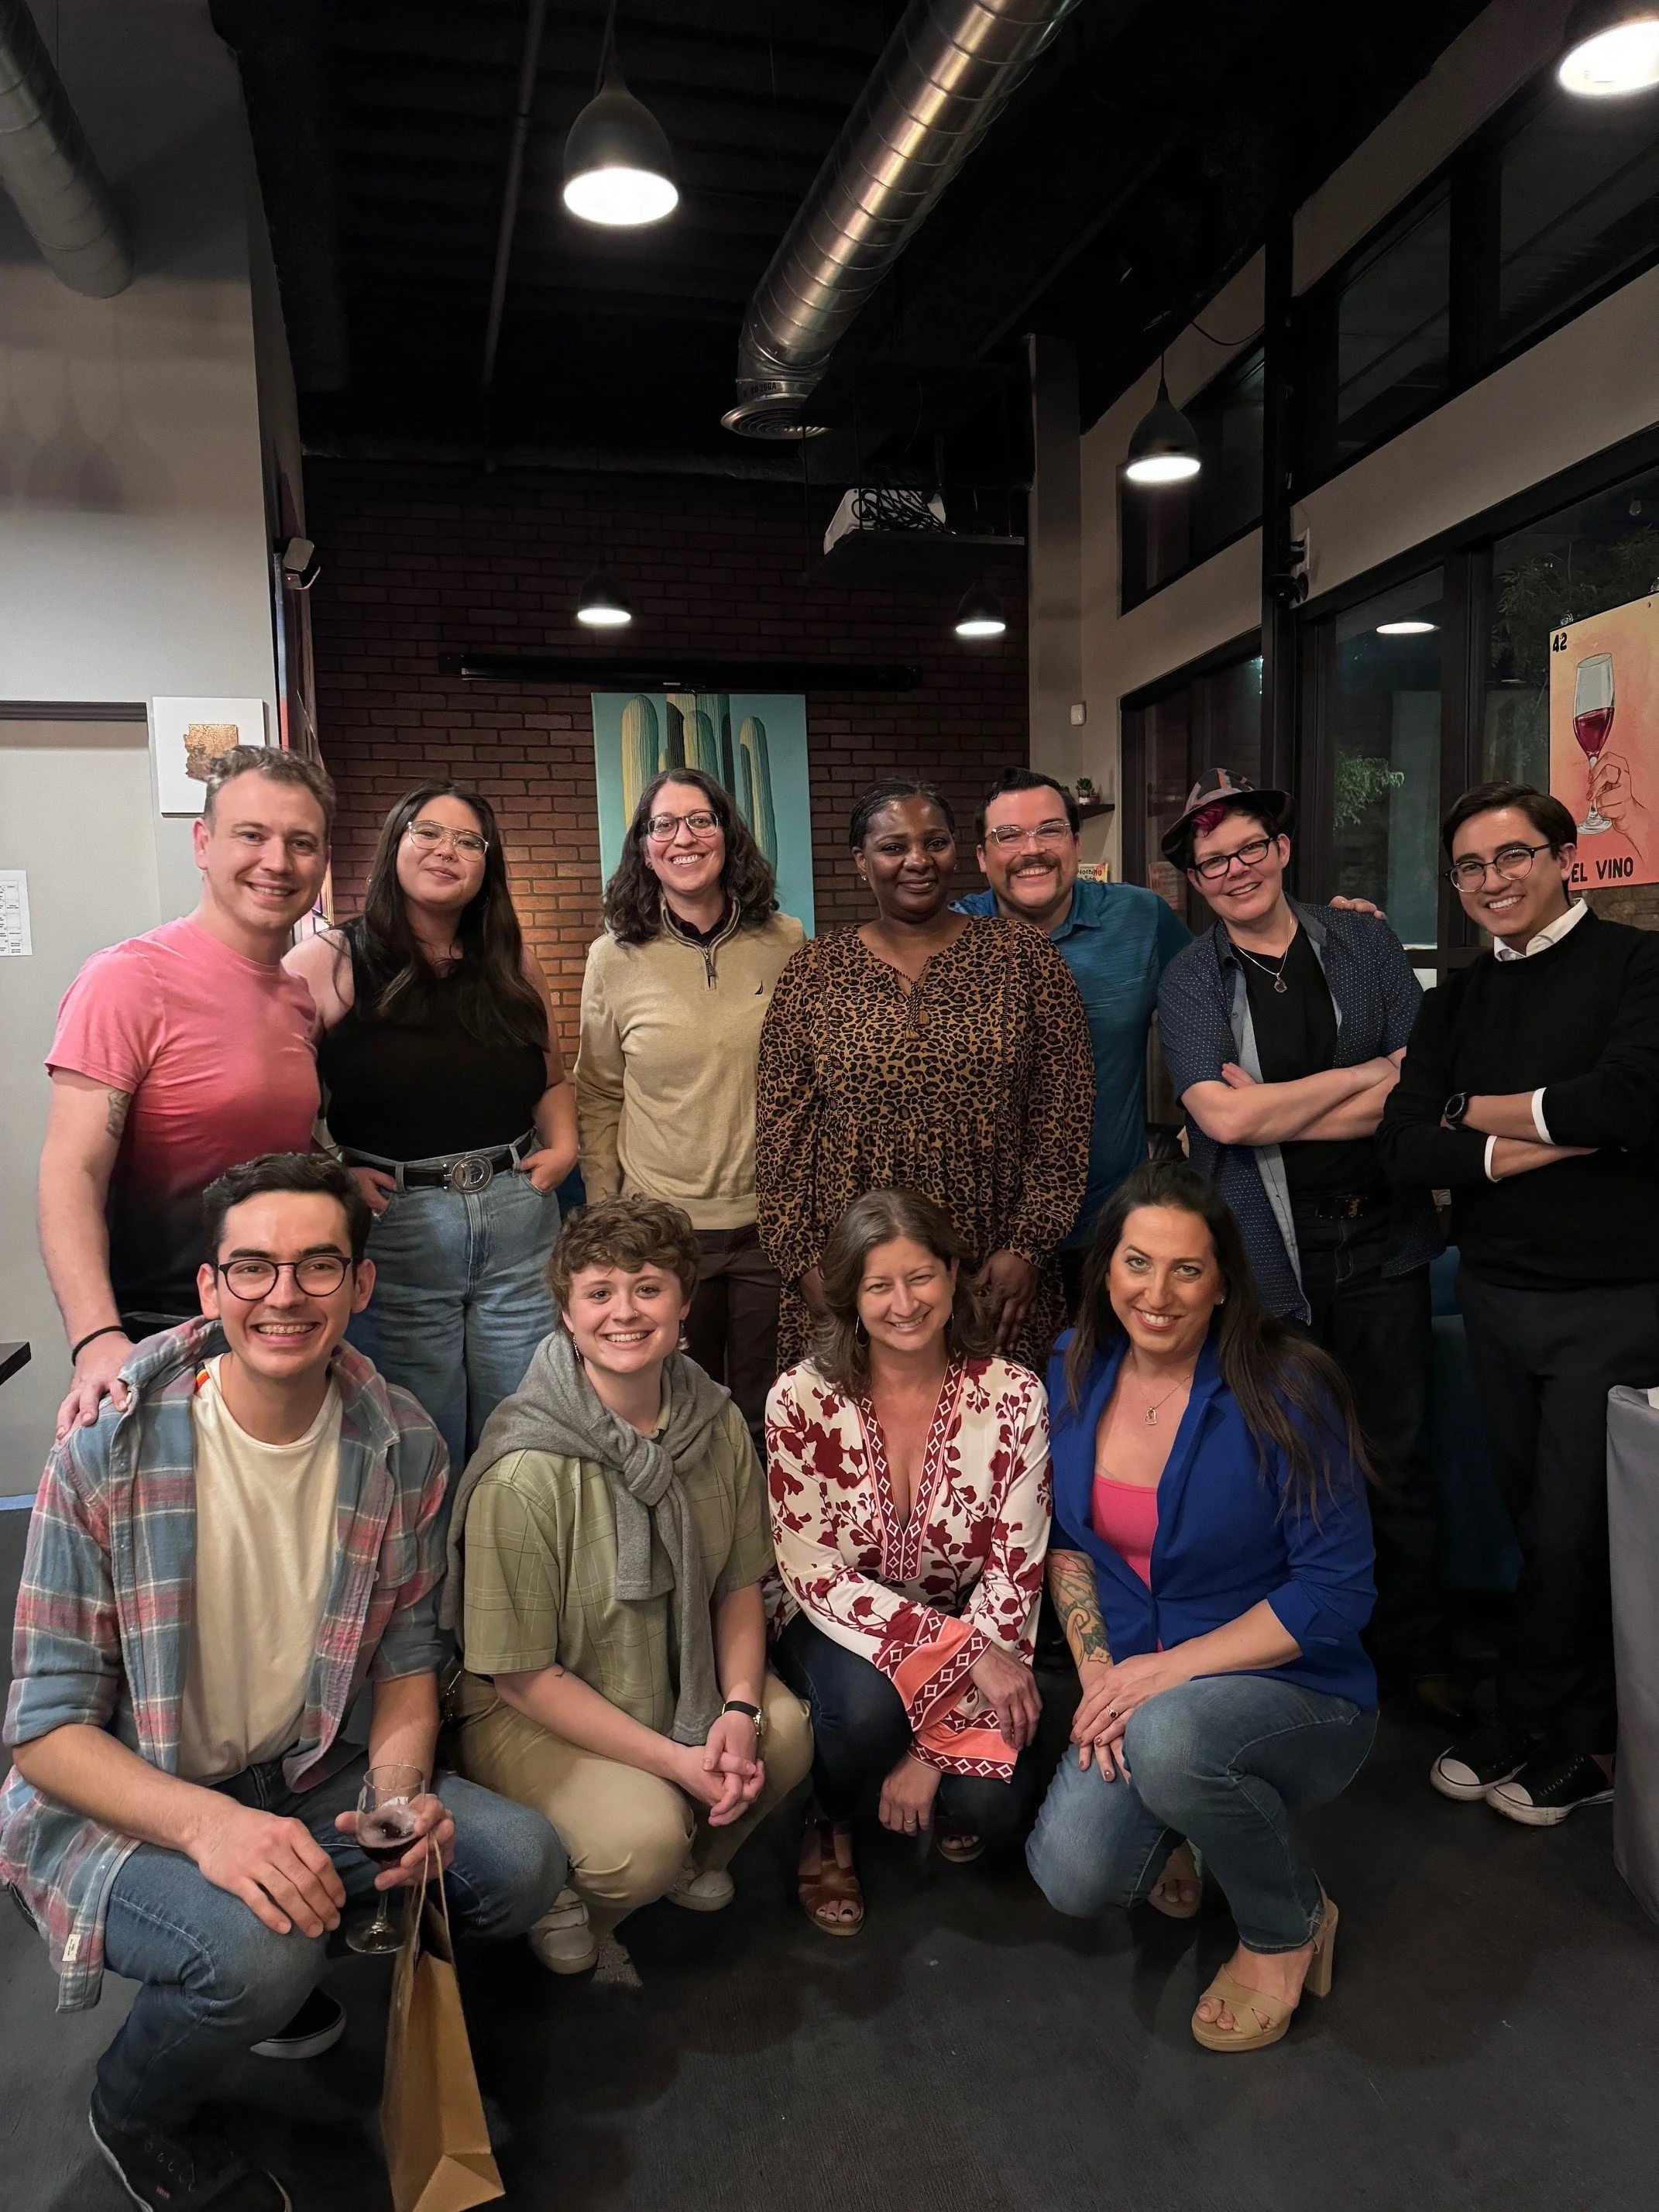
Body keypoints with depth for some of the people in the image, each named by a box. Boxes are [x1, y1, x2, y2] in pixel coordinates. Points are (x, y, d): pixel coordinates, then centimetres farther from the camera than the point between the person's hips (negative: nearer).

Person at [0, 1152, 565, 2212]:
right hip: (119, 1804, -4)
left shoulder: (403, 1445, -9)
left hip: (300, 1776, 4)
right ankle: (136, 2117, 6)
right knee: (255, 1949, -31)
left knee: (522, 1862, -12)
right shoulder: (111, 1451, -20)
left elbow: (407, 1656, 3)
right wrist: (206, 1822, -32)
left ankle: (278, 1962, 16)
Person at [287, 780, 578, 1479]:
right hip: (395, 1229, -3)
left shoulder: (513, 962, 11)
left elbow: (552, 1076, 21)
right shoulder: (327, 962, -2)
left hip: (518, 1219, 4)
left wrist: (564, 1143, 4)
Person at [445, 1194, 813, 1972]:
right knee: (645, 1834, -28)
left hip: (679, 1684, 6)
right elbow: (522, 1675, -20)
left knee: (787, 1731, -18)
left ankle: (691, 1862, 15)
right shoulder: (524, 1474, -28)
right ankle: (558, 1902, 10)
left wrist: (740, 1709, -15)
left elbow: (740, 1582, 3)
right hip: (532, 1713, -5)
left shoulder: (716, 1422, -10)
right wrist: (675, 1760, -22)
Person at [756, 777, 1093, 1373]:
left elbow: (1061, 1118, 1)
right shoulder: (813, 973, 5)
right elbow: (781, 1130, 4)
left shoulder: (1025, 958, 3)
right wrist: (805, 1263, -3)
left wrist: (1028, 1246, -6)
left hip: (996, 1283, 0)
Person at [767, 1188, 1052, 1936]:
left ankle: (941, 1794, 15)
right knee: (866, 1707, -34)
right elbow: (815, 1575, -17)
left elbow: (1015, 1579, -13)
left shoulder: (1013, 1397, -14)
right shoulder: (802, 1399, -16)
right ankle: (826, 1825, 3)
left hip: (971, 1642, 1)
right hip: (839, 1633, -1)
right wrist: (966, 1652, -26)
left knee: (990, 1807, -24)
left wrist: (936, 1748, -17)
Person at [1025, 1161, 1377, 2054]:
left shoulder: (1282, 1391, -20)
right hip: (1139, 1687, 4)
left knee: (1169, 1736, -36)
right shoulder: (1076, 1371, -5)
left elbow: (1336, 1591, -18)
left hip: (1295, 1691, -4)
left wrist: (1171, 1668, -22)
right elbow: (1068, 1540, 6)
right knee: (1074, 1877, -19)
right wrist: (1097, 1671, -8)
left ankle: (1288, 1929, -2)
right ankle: (1182, 1828, 19)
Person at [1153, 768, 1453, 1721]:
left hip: (1380, 1240, 2)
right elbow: (1222, 1116, -15)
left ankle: (1417, 1649, 32)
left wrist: (1275, 1111, -13)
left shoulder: (1367, 944, 4)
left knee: (1400, 1459, 12)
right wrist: (1368, 1074, -10)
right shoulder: (1190, 981, 0)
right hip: (1267, 1253, -1)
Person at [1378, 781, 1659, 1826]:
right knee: (1542, 1524, 14)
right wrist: (1551, 1141, -16)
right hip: (1496, 1294, 5)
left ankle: (1530, 1733, 24)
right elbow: (1407, 1145, -3)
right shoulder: (1458, 999, 9)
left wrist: (1479, 1109, -11)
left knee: (1573, 1536, 3)